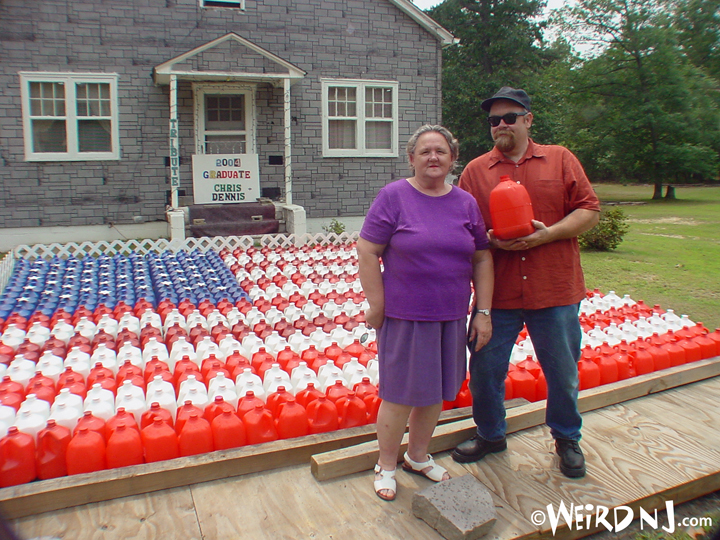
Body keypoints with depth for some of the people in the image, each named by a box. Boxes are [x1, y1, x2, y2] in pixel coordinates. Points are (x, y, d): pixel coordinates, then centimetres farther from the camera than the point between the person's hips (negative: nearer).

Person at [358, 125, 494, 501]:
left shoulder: (465, 202, 6)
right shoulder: (394, 196, -7)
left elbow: (482, 259, 9)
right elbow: (367, 251, -9)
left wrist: (483, 312, 4)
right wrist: (376, 306, -11)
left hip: (451, 318, 5)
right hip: (405, 317, -4)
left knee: (435, 391, 16)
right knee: (400, 394, 6)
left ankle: (417, 457, 38)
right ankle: (386, 466, 27)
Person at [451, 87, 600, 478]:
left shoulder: (560, 159, 5)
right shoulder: (475, 170, 7)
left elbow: (589, 211, 1)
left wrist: (547, 234, -14)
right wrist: (490, 240, -14)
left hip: (555, 290, 0)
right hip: (497, 293, 1)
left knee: (563, 372, 12)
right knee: (485, 369, 9)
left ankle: (567, 439, 36)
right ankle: (490, 435, 33)